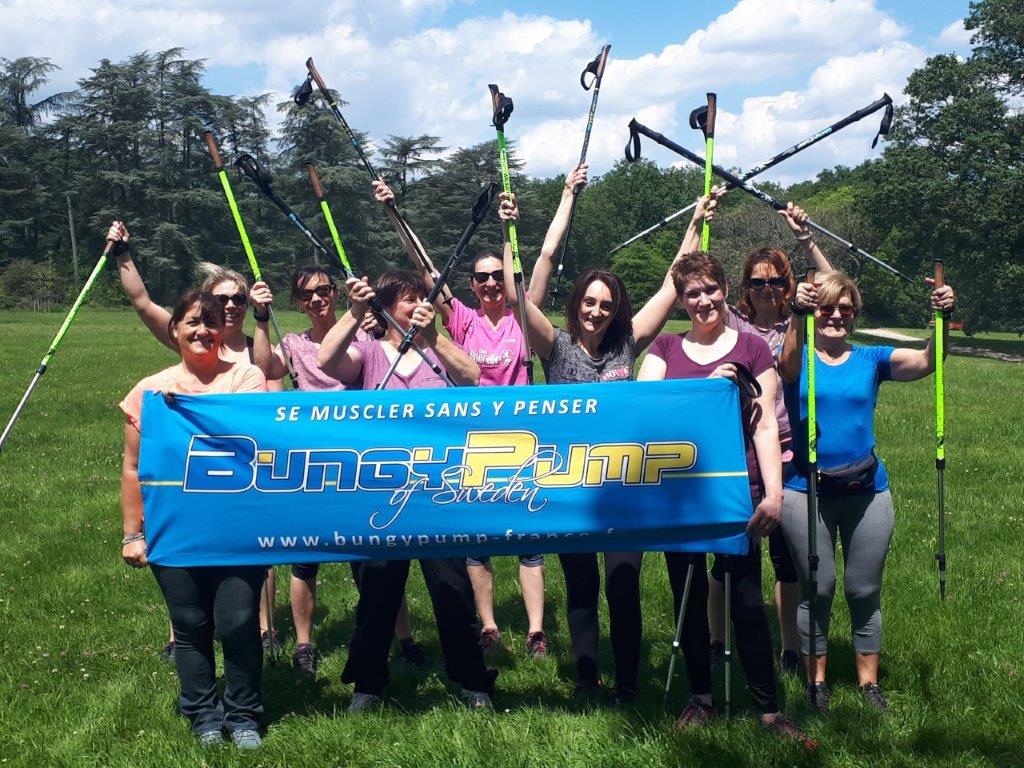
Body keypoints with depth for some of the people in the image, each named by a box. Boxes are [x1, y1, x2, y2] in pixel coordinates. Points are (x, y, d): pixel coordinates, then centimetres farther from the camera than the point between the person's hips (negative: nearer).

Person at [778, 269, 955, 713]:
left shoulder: (871, 360, 6)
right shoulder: (799, 360, 0)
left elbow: (927, 361, -9)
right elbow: (788, 365, -25)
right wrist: (799, 316, -44)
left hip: (867, 491, 2)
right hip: (807, 492, -2)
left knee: (864, 591, 10)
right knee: (817, 590, 5)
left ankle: (868, 681, 24)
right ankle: (816, 680, 21)